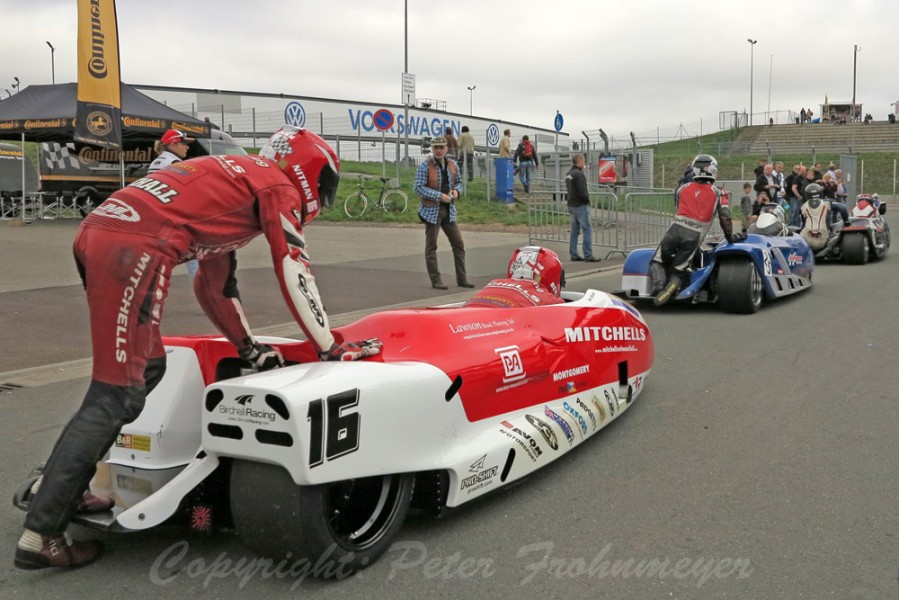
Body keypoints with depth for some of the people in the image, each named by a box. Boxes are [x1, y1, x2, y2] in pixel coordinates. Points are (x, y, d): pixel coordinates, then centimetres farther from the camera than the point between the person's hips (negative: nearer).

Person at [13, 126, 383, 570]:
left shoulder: (235, 180, 33)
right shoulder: (280, 188, 9)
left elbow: (214, 285, 36)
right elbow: (295, 277, 5)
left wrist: (250, 348, 40)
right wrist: (331, 349, 13)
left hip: (96, 230, 9)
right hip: (134, 247, -9)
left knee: (148, 368, 19)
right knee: (116, 395, -5)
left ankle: (58, 484, 23)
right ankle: (41, 534, -1)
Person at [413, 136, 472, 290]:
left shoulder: (453, 165, 6)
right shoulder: (425, 166, -10)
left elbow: (459, 182, 20)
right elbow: (418, 188, -14)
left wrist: (457, 191, -4)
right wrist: (439, 196, -20)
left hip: (449, 210, 5)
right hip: (432, 210, -5)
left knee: (458, 244, 5)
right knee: (431, 246, 1)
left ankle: (461, 278, 14)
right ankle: (435, 280, 10)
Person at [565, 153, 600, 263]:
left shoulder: (568, 174, 13)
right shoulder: (579, 174, -17)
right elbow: (582, 191, -22)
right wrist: (587, 200, -5)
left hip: (572, 205, 9)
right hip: (581, 205, -9)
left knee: (574, 231, 12)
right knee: (587, 230, -6)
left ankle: (573, 255, 14)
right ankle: (588, 255, -7)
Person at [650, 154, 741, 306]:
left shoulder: (684, 188, 16)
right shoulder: (717, 193, 11)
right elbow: (725, 217, 6)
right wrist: (730, 237, 20)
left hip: (676, 229, 0)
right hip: (695, 236, 0)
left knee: (657, 262, 14)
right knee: (677, 270, 7)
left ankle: (658, 283, -17)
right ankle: (671, 285, -27)